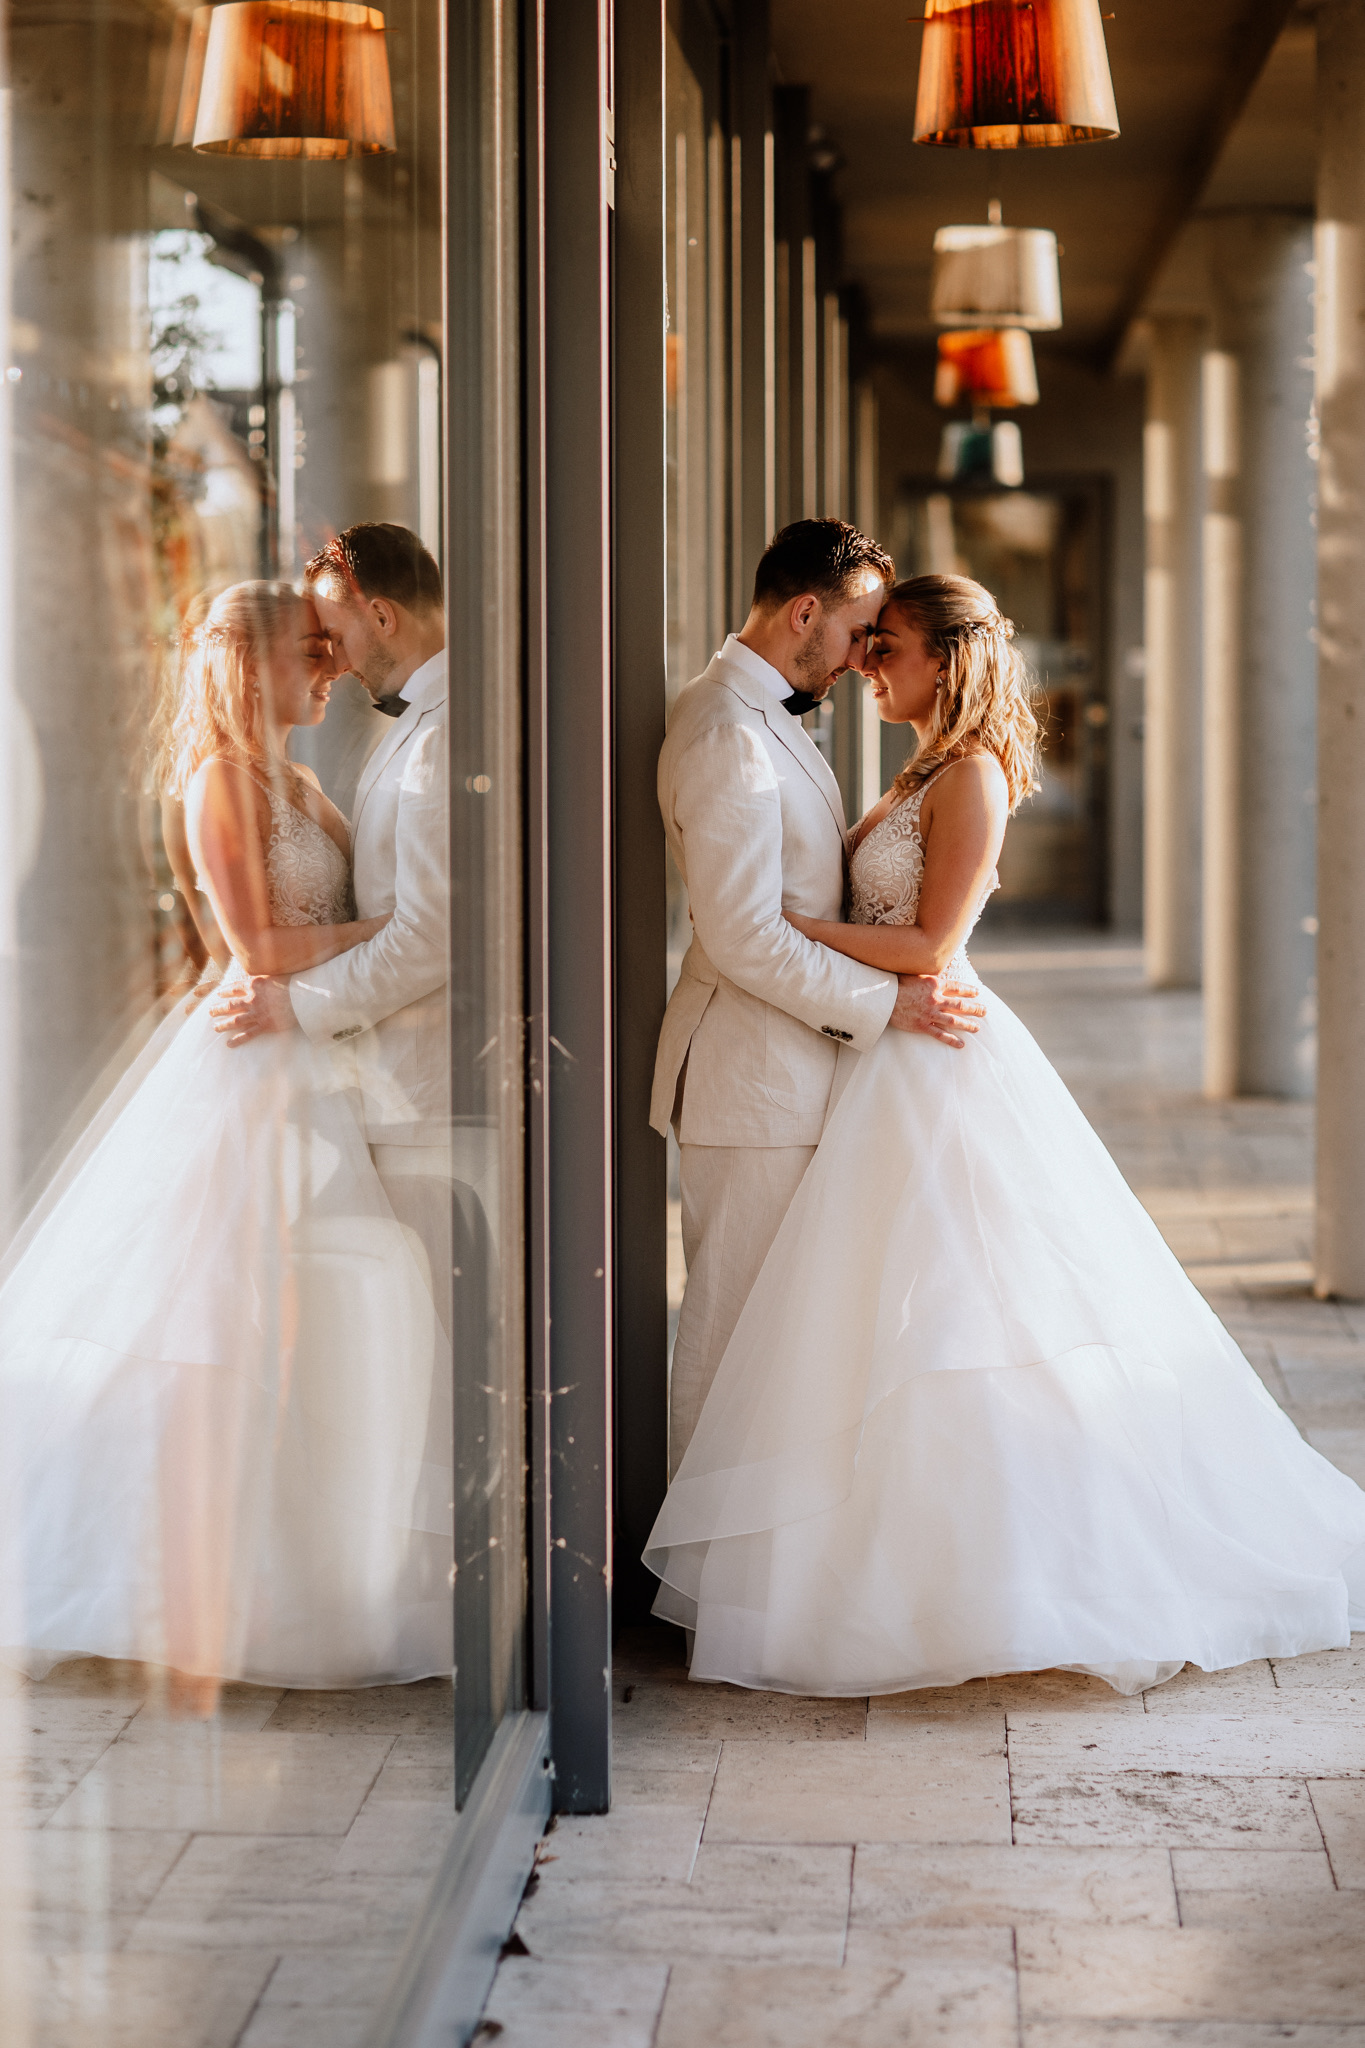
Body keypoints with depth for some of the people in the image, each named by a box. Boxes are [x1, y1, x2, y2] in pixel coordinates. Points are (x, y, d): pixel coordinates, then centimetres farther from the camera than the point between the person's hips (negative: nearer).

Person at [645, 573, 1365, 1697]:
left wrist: (788, 921, -17)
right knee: (905, 1328, 12)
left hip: (943, 1063, -10)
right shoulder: (925, 774, 15)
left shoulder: (971, 778, -13)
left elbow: (930, 946, -19)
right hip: (902, 1066, 10)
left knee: (948, 1329, -6)